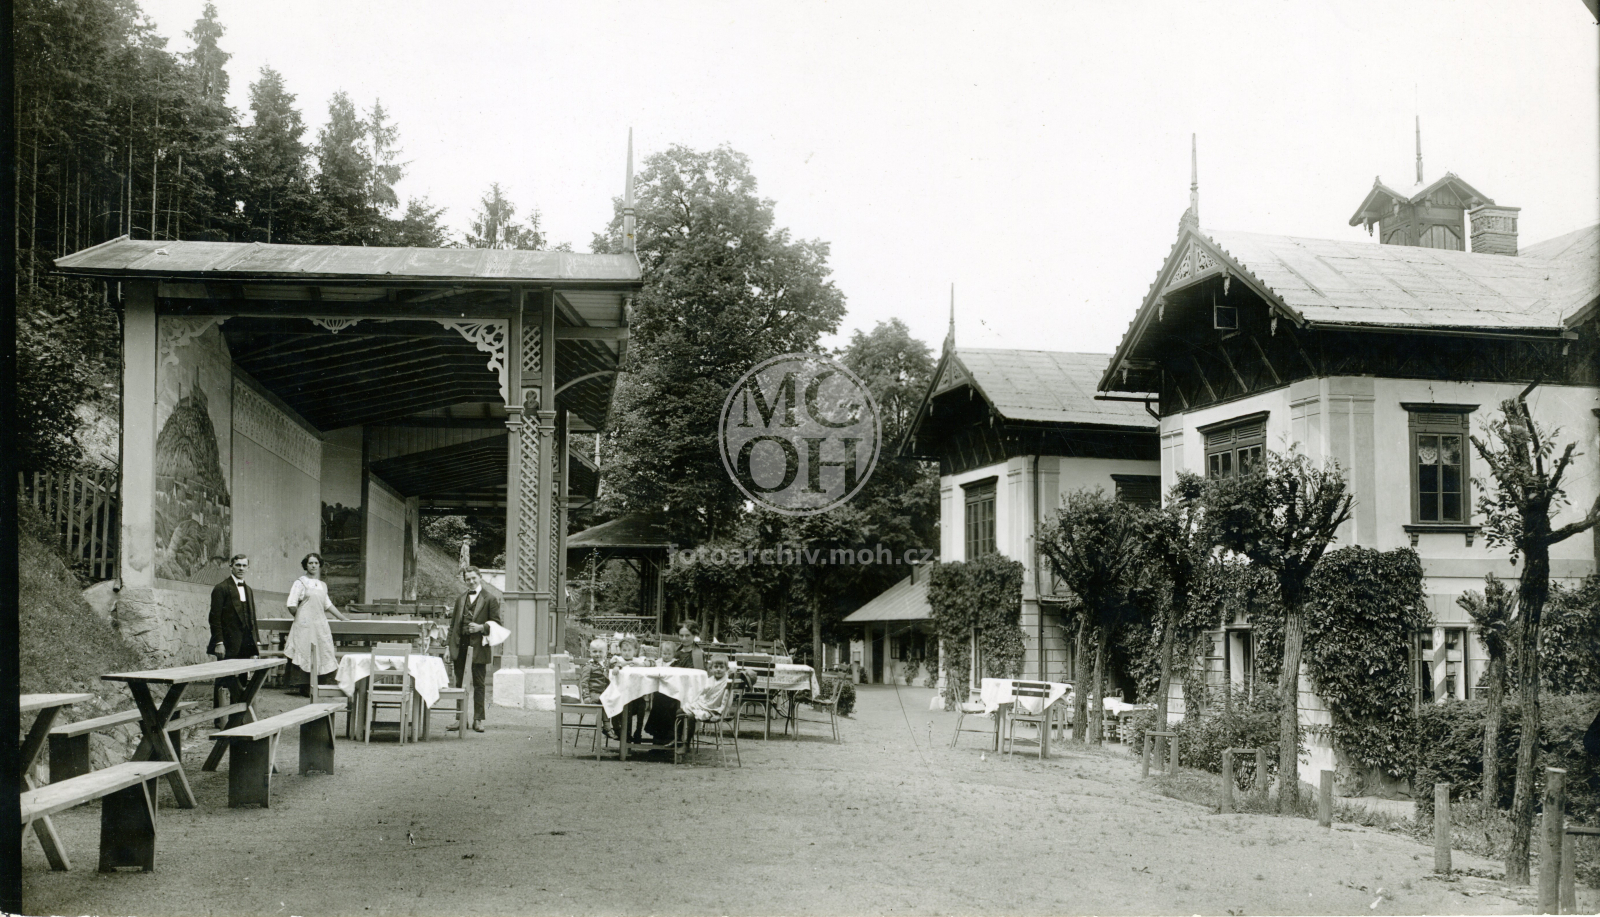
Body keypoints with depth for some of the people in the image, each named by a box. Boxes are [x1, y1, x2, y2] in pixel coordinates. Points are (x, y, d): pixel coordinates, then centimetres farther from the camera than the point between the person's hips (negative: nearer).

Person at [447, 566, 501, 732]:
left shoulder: (490, 599, 0)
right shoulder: (460, 599, 14)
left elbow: (497, 623, -1)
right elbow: (453, 622, 15)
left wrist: (481, 627, -17)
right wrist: (450, 644, 8)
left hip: (478, 646, -4)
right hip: (460, 647, 4)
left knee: (478, 684, 2)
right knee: (459, 684, 7)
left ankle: (478, 719, 8)